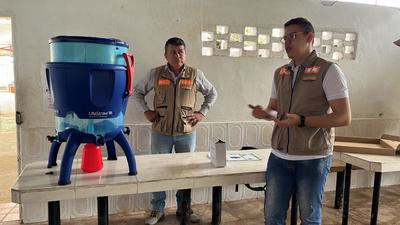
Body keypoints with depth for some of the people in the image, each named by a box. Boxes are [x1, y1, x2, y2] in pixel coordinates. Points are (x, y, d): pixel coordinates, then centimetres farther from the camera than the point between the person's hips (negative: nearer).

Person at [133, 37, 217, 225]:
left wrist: (202, 113, 1)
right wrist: (146, 111, 2)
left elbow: (212, 93, 12)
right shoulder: (155, 74, 0)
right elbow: (138, 92, 13)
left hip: (186, 133, 0)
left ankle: (183, 208, 30)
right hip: (160, 132, 0)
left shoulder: (195, 75, 0)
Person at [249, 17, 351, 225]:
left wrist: (301, 121, -23)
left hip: (313, 158, -4)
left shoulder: (328, 71, -8)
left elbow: (344, 117, -13)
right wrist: (265, 114, -7)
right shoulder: (280, 73, 9)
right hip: (279, 157, 5)